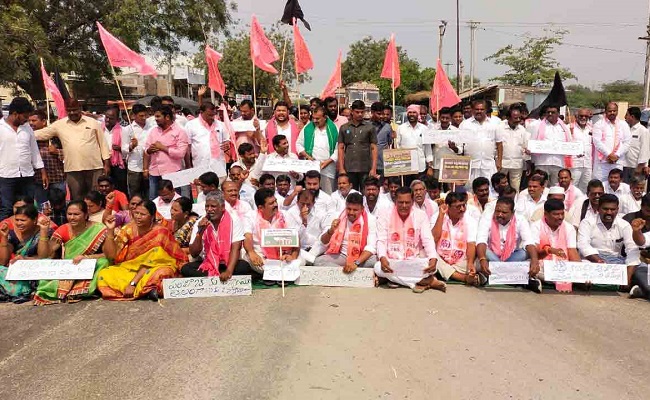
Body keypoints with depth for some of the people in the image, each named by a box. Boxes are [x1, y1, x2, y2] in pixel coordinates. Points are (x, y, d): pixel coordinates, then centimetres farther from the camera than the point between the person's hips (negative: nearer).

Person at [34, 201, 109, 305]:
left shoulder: (98, 229, -10)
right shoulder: (63, 230, 1)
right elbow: (43, 255, -3)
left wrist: (86, 257, -27)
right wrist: (44, 230, -13)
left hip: (91, 268, -2)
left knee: (102, 262, -32)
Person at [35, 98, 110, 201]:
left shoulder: (93, 122, 6)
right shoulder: (60, 124, 9)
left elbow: (102, 143, 6)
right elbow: (41, 133, 12)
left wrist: (107, 164, 3)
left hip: (95, 167, -1)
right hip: (72, 169, 2)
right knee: (77, 199, 7)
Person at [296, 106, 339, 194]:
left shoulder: (333, 129, 0)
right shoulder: (307, 128, 5)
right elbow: (299, 144, 10)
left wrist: (328, 161, -10)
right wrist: (307, 156, -4)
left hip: (328, 167, -1)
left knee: (327, 193, 2)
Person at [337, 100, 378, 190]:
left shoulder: (370, 127, 5)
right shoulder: (344, 128, 9)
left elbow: (374, 148, 2)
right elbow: (341, 148, 8)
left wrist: (374, 168, -6)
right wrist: (341, 168, 0)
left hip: (365, 169, -1)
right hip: (349, 169, 1)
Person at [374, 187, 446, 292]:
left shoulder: (421, 215, 2)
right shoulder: (385, 216, 0)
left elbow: (428, 240, -5)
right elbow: (381, 241, -7)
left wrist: (433, 259, -26)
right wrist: (382, 258, -29)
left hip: (415, 262, -2)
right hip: (392, 263, 2)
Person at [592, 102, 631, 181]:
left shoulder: (623, 125, 12)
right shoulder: (599, 124, 3)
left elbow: (627, 142, 6)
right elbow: (597, 141, -8)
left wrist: (617, 155, -7)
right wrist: (609, 154, -13)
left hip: (618, 161, 3)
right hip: (601, 161, -3)